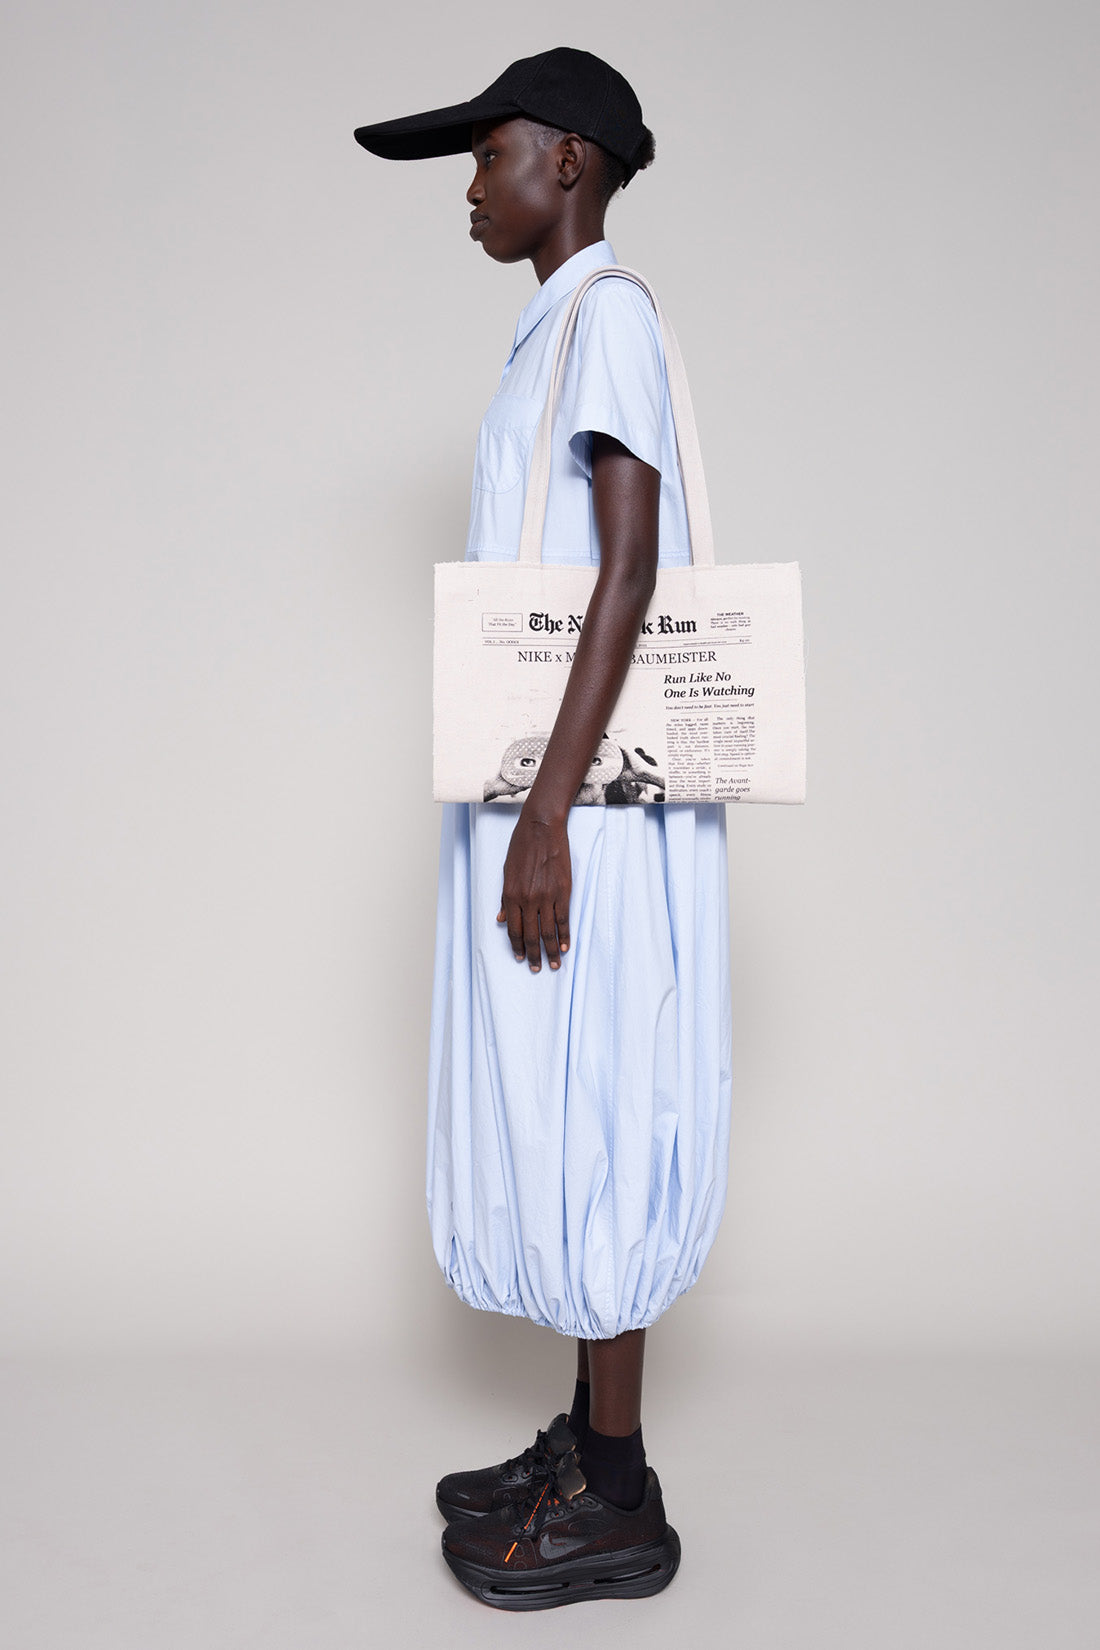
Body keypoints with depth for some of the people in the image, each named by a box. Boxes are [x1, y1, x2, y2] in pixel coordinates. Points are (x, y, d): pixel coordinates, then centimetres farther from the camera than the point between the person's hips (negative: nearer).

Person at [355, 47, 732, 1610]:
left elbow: (629, 573, -17)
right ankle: (587, 1443, 27)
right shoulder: (555, 337, 21)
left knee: (583, 1126, -2)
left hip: (588, 805, -9)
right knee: (560, 1123, 13)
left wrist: (546, 813, -22)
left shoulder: (608, 315, -7)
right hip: (548, 790, 10)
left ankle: (620, 1504, 14)